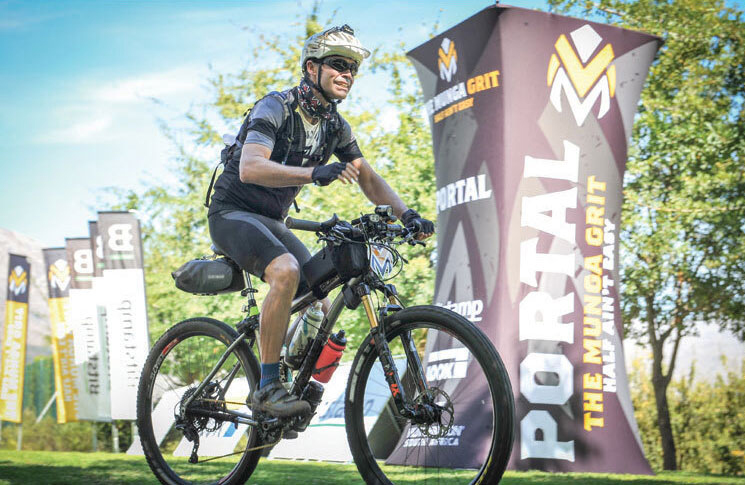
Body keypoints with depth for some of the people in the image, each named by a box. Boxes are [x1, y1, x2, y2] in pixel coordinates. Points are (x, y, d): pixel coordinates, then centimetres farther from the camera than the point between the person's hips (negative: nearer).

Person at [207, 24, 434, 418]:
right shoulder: (276, 108, -19)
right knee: (286, 272, -34)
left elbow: (368, 179, 7)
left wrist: (406, 215, -11)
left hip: (272, 221, 8)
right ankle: (268, 387, -27)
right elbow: (250, 167, -35)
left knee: (319, 308, -4)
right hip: (233, 213, -8)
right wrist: (314, 172, -48)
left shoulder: (336, 126, 5)